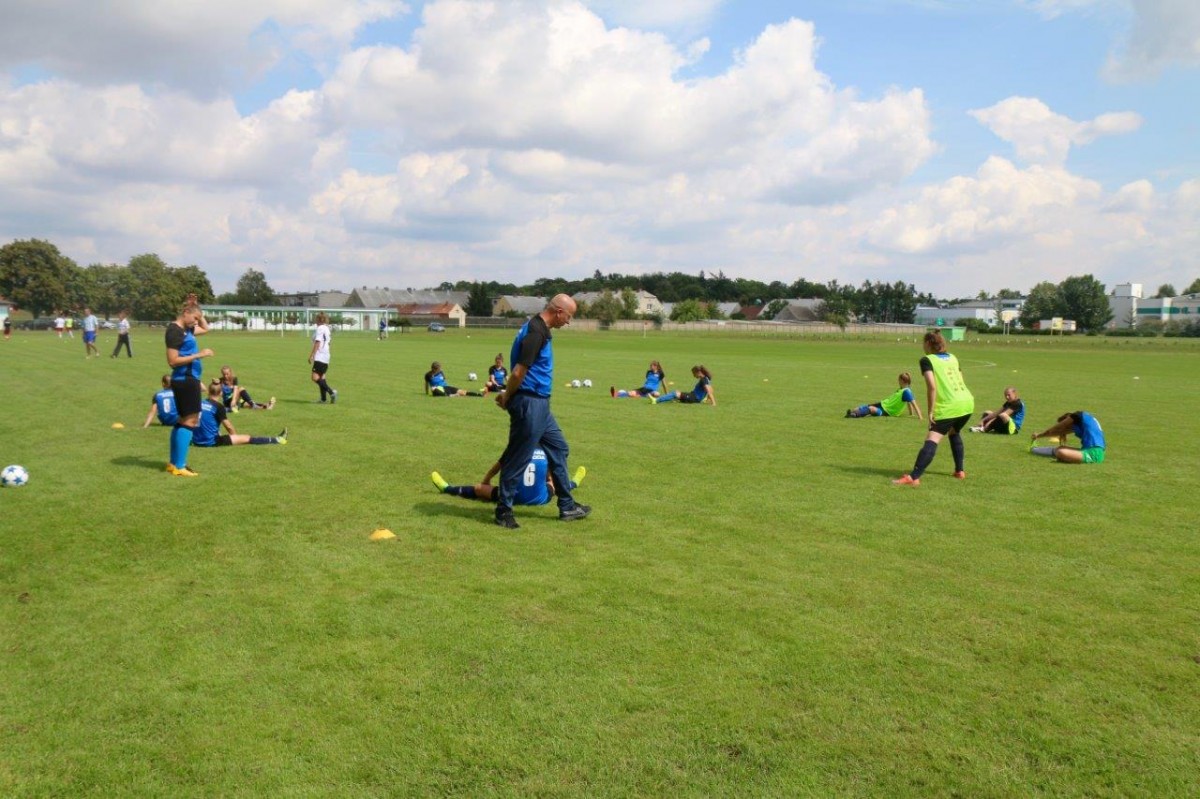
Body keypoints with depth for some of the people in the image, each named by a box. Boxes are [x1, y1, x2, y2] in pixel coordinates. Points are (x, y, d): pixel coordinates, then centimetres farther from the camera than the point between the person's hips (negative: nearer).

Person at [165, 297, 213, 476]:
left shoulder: (185, 329, 13)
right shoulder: (174, 330, -15)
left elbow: (205, 328, 32)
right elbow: (173, 361, -20)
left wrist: (197, 308, 19)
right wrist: (198, 355, -20)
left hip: (189, 379, 10)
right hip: (184, 380, -10)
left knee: (183, 421, 15)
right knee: (190, 421, -7)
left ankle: (174, 463, 22)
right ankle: (179, 467, -6)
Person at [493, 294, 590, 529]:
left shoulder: (538, 328, 12)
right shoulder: (536, 333, -20)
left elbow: (519, 372, 17)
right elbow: (518, 373, -23)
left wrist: (507, 396, 12)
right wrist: (506, 398, -9)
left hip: (539, 403, 11)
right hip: (529, 403, -11)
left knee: (558, 448, 17)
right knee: (518, 458, -1)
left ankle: (566, 506, 26)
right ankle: (503, 511, 12)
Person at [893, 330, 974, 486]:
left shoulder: (927, 360, -2)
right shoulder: (952, 358, 18)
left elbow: (932, 386, -15)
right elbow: (960, 381, 20)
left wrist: (930, 411, -12)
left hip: (949, 407, -7)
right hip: (967, 403, 7)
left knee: (931, 440, -14)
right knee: (954, 433, 31)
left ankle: (914, 477, -25)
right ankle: (960, 471, 32)